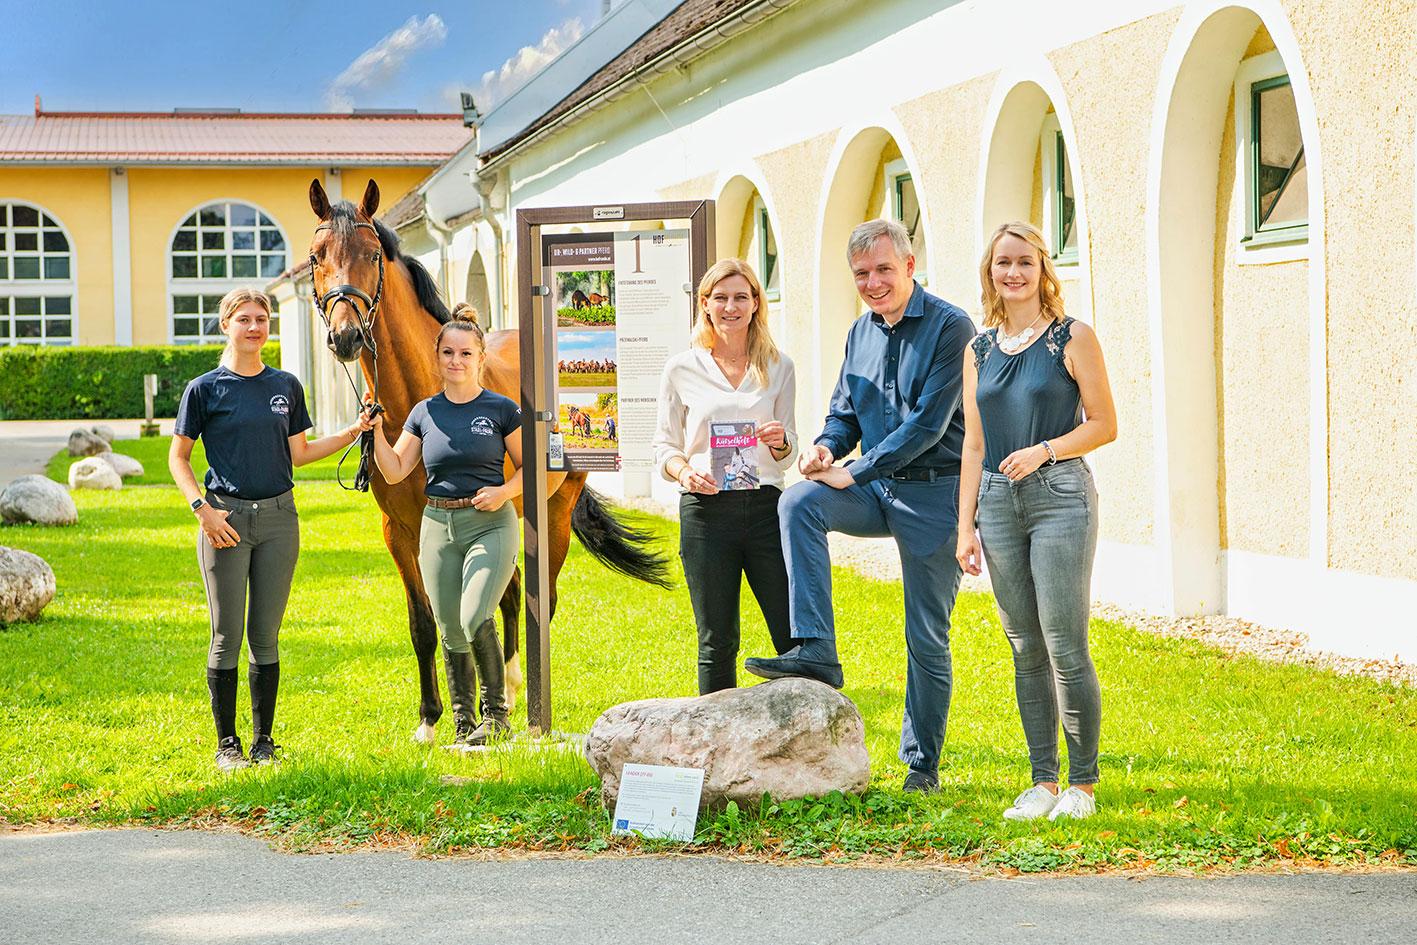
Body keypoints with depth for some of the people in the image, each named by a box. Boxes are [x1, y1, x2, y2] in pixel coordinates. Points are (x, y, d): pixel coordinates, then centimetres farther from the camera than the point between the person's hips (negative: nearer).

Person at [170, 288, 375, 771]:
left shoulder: (286, 386, 10)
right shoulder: (206, 389, -2)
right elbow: (178, 458, 0)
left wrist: (353, 432, 7)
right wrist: (203, 508, -12)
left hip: (278, 517, 3)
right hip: (227, 519, -3)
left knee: (266, 636, 7)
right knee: (227, 636, 0)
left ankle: (264, 740, 15)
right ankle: (227, 743, 9)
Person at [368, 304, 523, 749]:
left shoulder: (502, 410, -2)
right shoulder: (425, 413, 7)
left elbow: (527, 468, 4)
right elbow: (395, 471, 6)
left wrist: (504, 491, -14)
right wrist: (376, 431, -7)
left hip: (490, 525, -4)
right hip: (439, 526, 4)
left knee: (475, 619, -21)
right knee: (451, 633, 7)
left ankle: (496, 712, -4)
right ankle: (463, 725, 19)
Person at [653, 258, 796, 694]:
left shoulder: (778, 367, 9)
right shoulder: (682, 369, 5)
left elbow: (788, 452, 14)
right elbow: (665, 444, 8)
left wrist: (780, 442, -9)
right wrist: (685, 472, -12)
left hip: (766, 505, 1)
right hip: (706, 510, -1)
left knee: (795, 636, -3)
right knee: (717, 642, 3)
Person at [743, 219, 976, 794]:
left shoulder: (949, 329, -11)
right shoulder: (861, 332, 11)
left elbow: (927, 423, -18)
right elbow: (845, 414, 19)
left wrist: (854, 472, -19)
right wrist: (825, 447, -5)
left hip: (935, 492, -6)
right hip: (876, 489, 6)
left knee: (927, 636, 0)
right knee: (799, 502, -24)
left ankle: (922, 763, 14)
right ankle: (815, 650, -25)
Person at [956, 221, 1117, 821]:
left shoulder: (1072, 339, -1)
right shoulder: (980, 350, 13)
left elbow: (1104, 424, -2)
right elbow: (974, 445, 15)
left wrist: (1043, 450, -16)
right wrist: (966, 526, 10)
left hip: (1059, 497, -5)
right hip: (998, 501, 5)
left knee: (1066, 649, -7)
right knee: (1026, 651, 7)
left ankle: (1082, 786, 2)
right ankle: (1043, 782, 12)